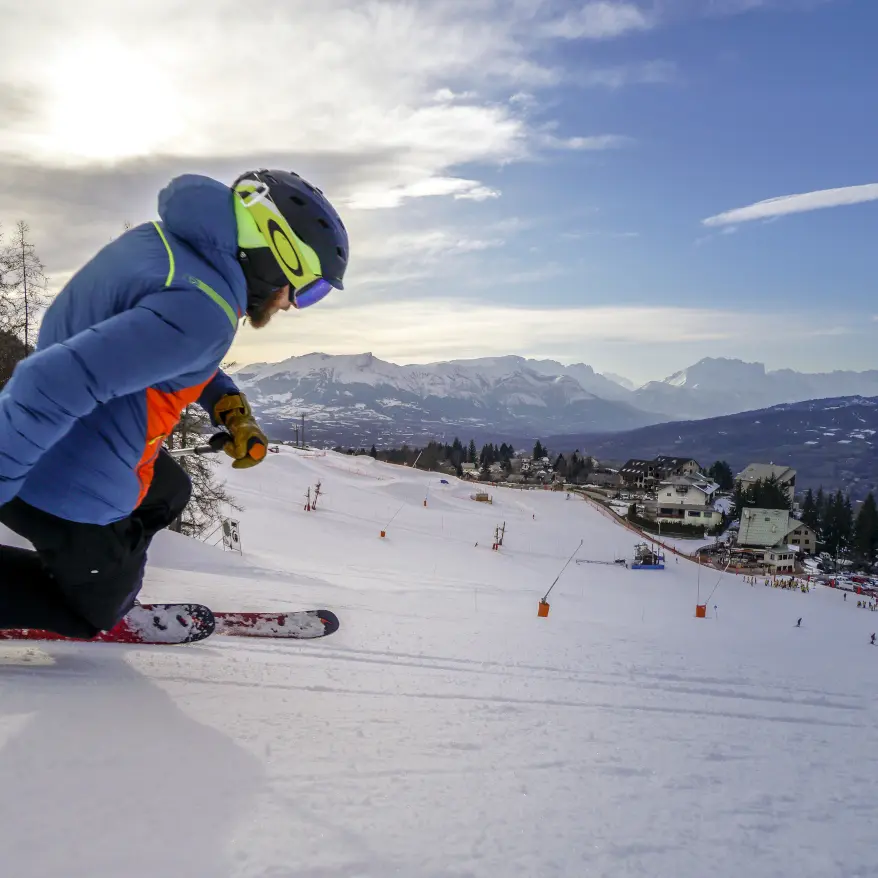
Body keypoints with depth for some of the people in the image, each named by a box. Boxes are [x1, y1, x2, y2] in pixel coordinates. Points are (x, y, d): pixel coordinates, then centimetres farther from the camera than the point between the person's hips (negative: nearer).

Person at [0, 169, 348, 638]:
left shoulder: (171, 239, -1)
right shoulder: (199, 308, -31)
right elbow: (56, 385, -37)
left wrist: (229, 405, 4)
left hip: (50, 456, 8)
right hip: (69, 491, -8)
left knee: (169, 494, 32)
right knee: (97, 612, 19)